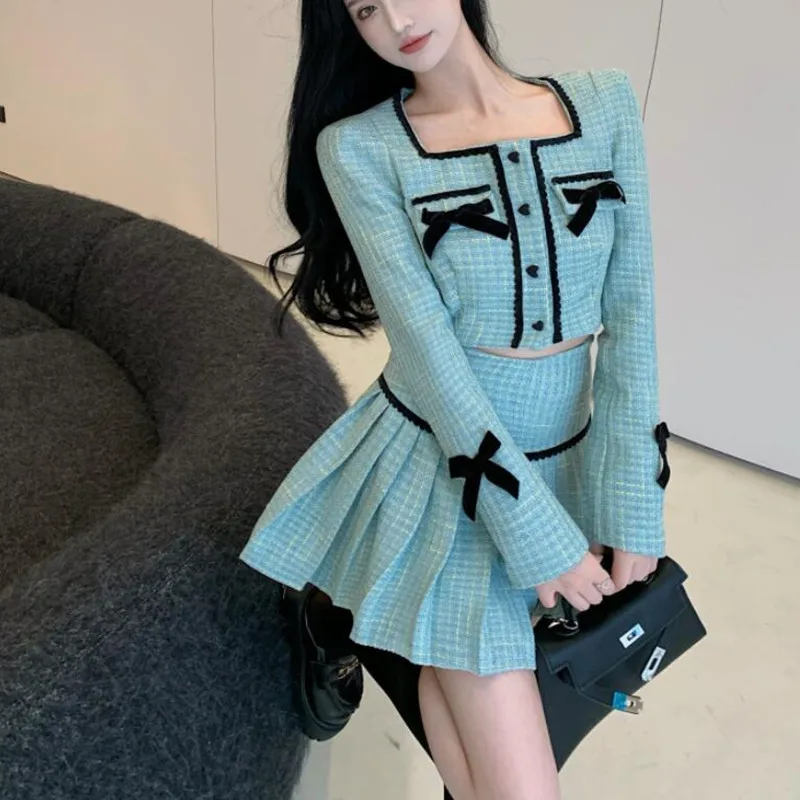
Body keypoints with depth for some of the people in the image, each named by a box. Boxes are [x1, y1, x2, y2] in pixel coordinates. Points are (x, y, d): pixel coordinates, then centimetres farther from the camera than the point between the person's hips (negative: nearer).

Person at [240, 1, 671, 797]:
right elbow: (423, 341, -17)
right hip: (437, 457, -3)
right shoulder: (358, 146, -11)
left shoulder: (605, 103, -2)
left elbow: (630, 307, -3)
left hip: (569, 457, 4)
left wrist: (629, 501, -8)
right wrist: (538, 532, -19)